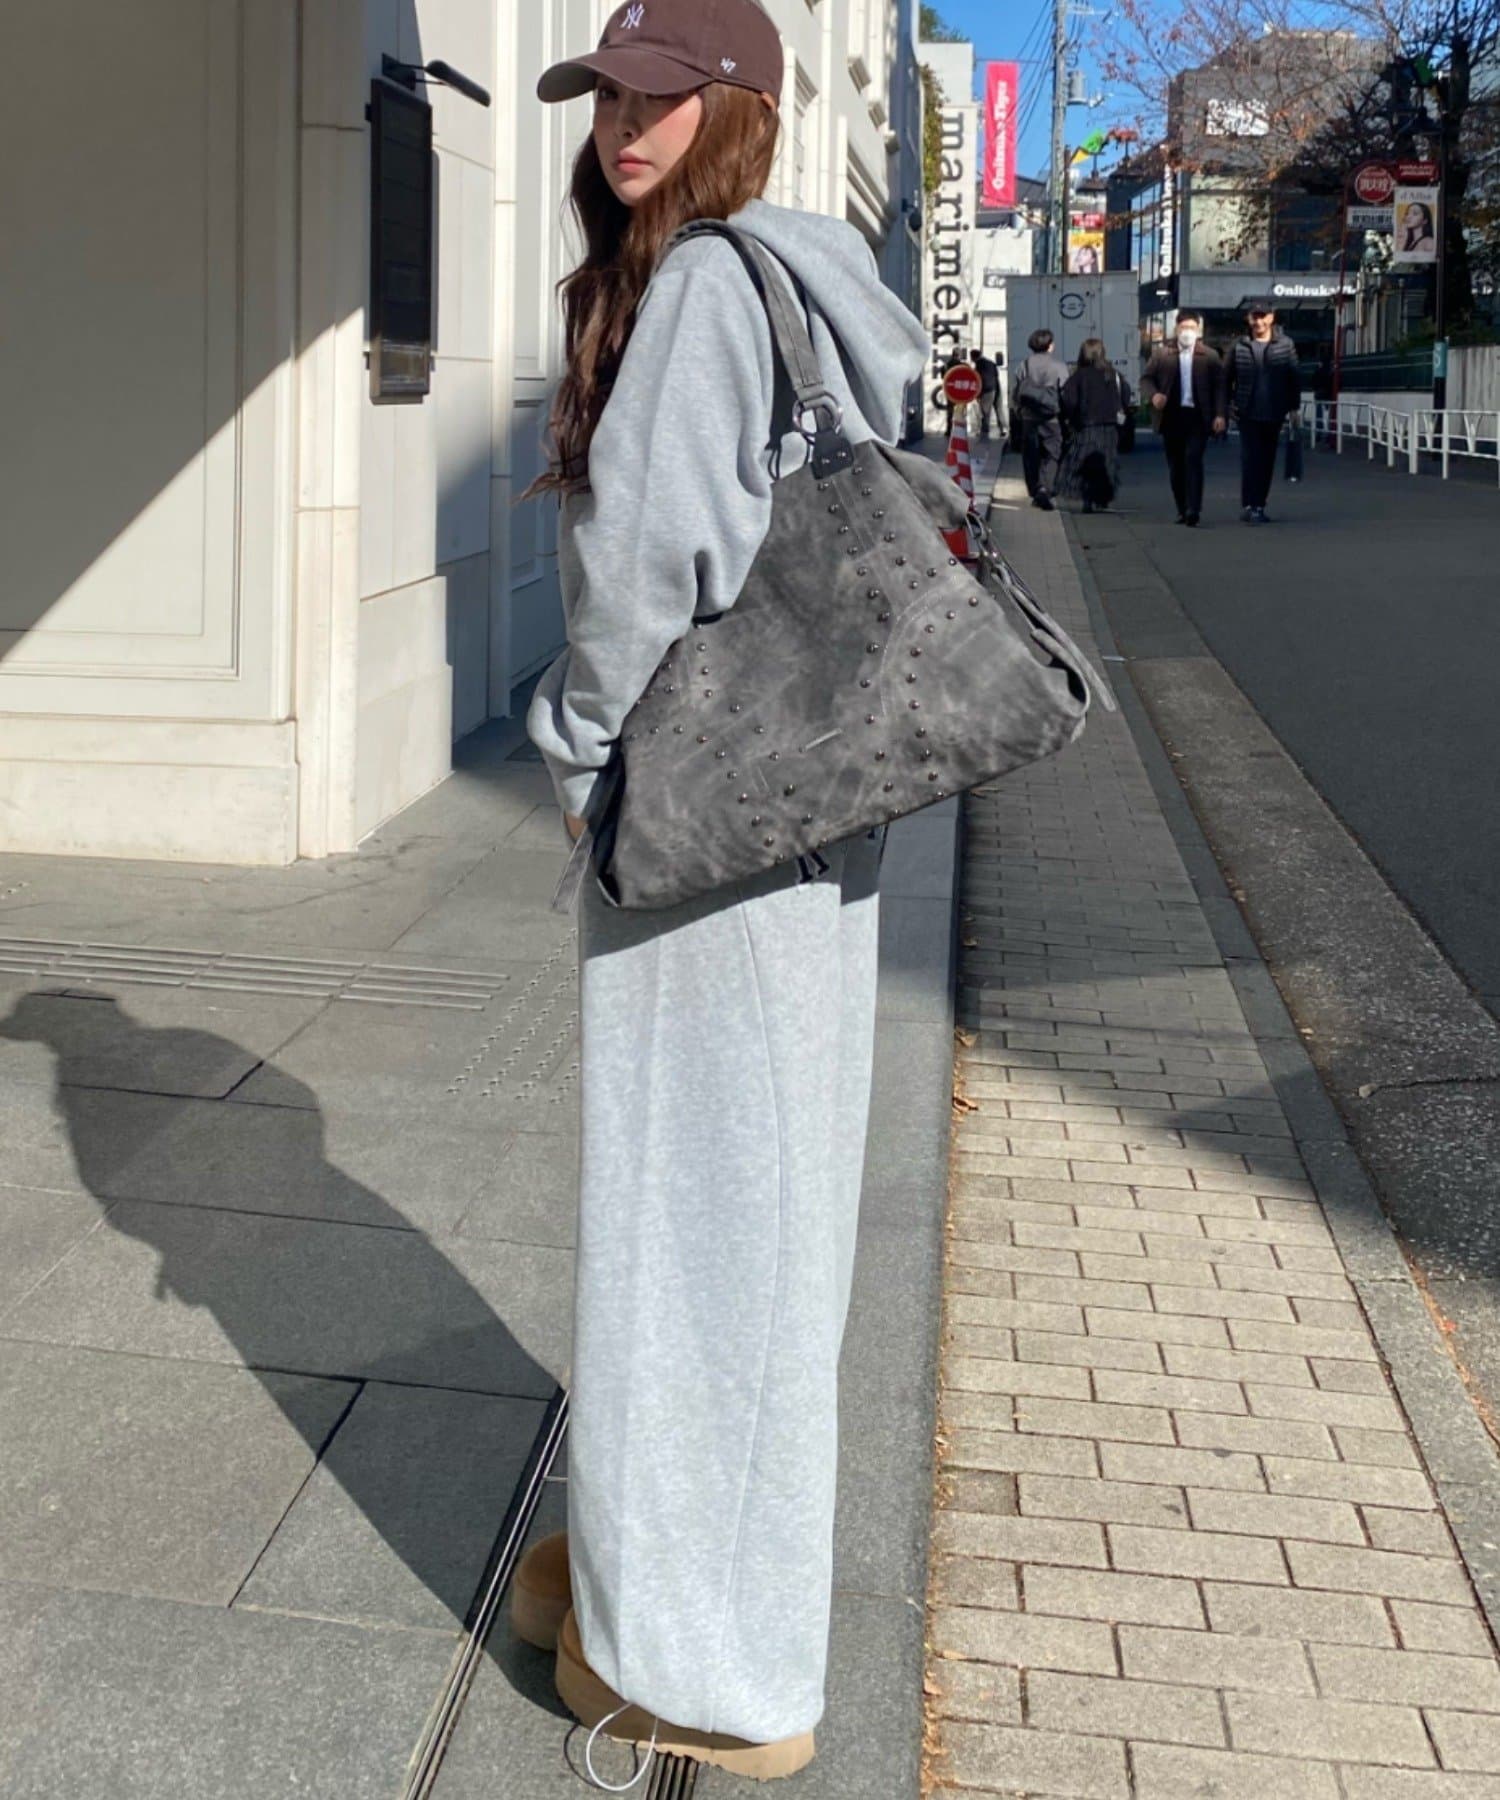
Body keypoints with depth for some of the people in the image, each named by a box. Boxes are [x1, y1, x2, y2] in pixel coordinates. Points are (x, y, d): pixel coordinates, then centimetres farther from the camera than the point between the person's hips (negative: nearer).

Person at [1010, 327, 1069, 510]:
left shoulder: (1025, 364, 2)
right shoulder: (1059, 365, -4)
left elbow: (1014, 390, 4)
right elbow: (1065, 392, -4)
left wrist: (1016, 412, 15)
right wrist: (1066, 415, 8)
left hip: (1029, 418, 2)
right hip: (1051, 419, -2)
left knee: (1031, 456, 12)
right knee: (1051, 455, 0)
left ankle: (1034, 492, 17)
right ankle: (1044, 488, -22)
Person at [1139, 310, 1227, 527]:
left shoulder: (1210, 356, 5)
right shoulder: (1161, 354, 8)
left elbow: (1219, 387, 2)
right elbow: (1146, 379, 9)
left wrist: (1220, 415, -8)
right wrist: (1153, 395, -11)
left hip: (1198, 416, -2)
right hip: (1171, 416, 2)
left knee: (1193, 460, -14)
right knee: (1176, 465, 6)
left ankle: (1194, 509, -18)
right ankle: (1183, 510, 15)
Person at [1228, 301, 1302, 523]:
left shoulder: (1285, 345, 2)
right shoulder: (1239, 346, 2)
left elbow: (1294, 377, 2)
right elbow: (1228, 378, 5)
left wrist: (1294, 406, -2)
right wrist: (1229, 404, -2)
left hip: (1274, 413, 2)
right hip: (1247, 413, -2)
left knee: (1267, 460, 8)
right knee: (1250, 458, -9)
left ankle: (1259, 505, 15)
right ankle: (1248, 505, -9)